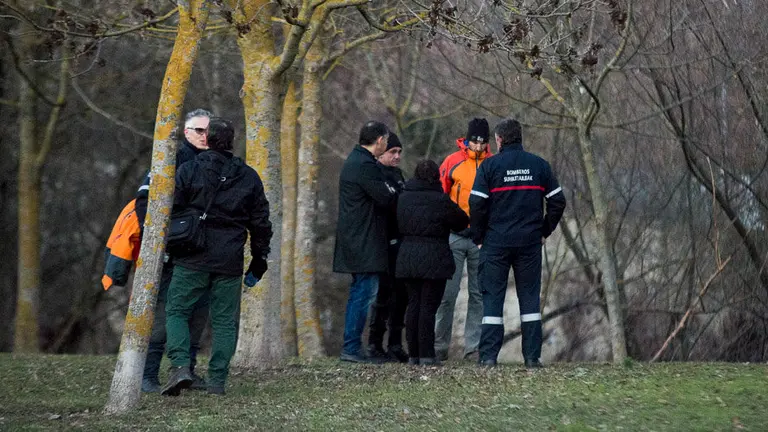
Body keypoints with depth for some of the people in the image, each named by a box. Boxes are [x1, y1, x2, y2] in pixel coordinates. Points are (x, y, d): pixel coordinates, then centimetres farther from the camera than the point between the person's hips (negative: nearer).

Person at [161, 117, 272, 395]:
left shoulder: (189, 170, -4)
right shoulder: (249, 177, 6)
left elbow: (171, 211, -5)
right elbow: (261, 222, 10)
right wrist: (260, 256, 19)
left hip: (192, 259, -2)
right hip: (230, 262, 2)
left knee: (176, 310, 6)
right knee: (225, 319, 8)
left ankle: (180, 365, -14)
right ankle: (217, 380, 4)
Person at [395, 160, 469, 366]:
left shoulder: (403, 197, 5)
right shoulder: (440, 200, -12)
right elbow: (461, 221, -1)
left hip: (407, 258, 5)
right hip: (434, 259, -5)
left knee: (413, 304, 11)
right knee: (429, 306, -3)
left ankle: (413, 354, 10)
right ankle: (426, 355, -4)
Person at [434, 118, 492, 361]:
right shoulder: (453, 162, 1)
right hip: (455, 237, -1)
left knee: (478, 295, 4)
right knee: (448, 293, -2)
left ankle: (473, 347, 9)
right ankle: (440, 345, 4)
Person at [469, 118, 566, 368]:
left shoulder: (489, 166, -3)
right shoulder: (539, 165, 6)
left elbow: (477, 205, -8)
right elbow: (558, 201, 5)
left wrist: (478, 238, 2)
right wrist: (544, 231, 14)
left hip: (496, 242, -2)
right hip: (530, 243, 2)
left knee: (492, 298, 2)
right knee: (530, 298, 8)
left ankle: (488, 356, -3)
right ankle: (532, 356, 4)